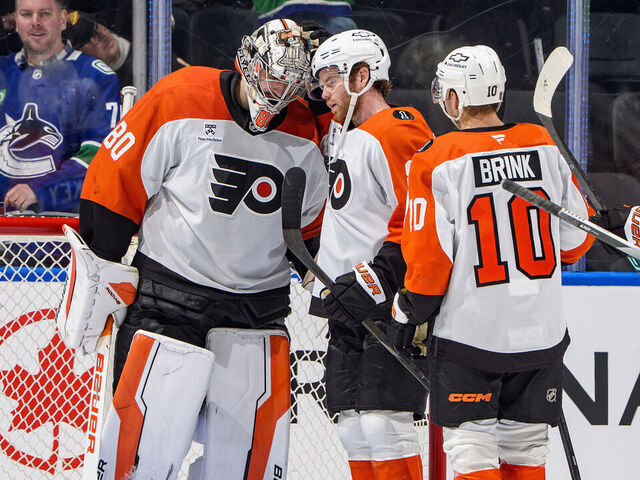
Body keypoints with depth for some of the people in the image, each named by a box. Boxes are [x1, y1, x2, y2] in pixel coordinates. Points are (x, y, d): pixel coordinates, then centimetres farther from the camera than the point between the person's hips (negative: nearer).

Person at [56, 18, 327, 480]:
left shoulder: (305, 135, 3)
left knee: (253, 443, 1)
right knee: (150, 427, -9)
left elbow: (312, 222, 17)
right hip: (168, 294, -4)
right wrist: (101, 277, -6)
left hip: (259, 302, 4)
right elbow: (113, 182, -7)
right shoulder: (180, 101, -11)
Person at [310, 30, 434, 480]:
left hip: (391, 309, -10)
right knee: (355, 428, 8)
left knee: (383, 422, -15)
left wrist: (377, 277, -22)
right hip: (350, 308, 10)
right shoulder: (344, 135, 18)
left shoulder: (396, 135, -13)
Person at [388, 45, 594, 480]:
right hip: (542, 334, 4)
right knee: (526, 444, 13)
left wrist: (409, 312, 4)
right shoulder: (546, 148, 2)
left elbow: (429, 255, -11)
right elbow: (576, 240, 8)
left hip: (470, 331, -4)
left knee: (471, 444, 1)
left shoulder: (437, 162, -11)